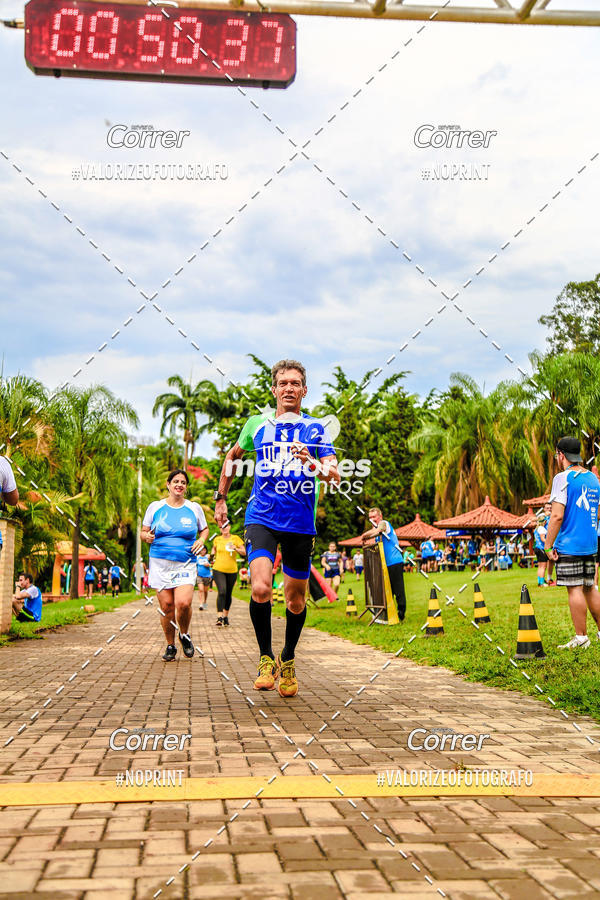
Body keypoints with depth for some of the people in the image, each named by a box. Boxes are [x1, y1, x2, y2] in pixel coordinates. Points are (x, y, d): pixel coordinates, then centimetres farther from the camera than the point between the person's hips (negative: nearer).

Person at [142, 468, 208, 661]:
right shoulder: (155, 507, 7)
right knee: (166, 606, -4)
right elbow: (144, 532, 15)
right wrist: (147, 536, -7)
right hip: (160, 563, 1)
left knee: (183, 603, -19)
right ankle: (170, 645, 17)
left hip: (185, 565, -1)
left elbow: (204, 529, 23)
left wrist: (201, 540, 2)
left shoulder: (194, 508, 8)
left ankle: (184, 635, 11)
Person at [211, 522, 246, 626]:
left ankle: (226, 616, 27)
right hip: (218, 570, -1)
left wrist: (236, 549, -20)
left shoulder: (235, 538, 0)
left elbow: (244, 552, -3)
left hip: (232, 571, 1)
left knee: (228, 594, 10)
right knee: (221, 592, -17)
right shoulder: (217, 539, 5)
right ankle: (219, 617, -19)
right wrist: (213, 555, 8)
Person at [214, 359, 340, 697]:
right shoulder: (258, 423, 10)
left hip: (301, 524, 1)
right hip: (262, 517, 0)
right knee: (260, 589, -20)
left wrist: (312, 463, -25)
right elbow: (233, 455, 27)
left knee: (296, 599, 8)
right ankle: (266, 658, 1)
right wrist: (221, 498, 24)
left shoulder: (315, 428, 6)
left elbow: (335, 474, -5)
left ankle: (288, 659, 32)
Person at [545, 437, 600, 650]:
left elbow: (557, 515, -17)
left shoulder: (563, 478, -11)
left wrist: (548, 546, -13)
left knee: (574, 589, -4)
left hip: (568, 545, -7)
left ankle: (581, 637, -2)